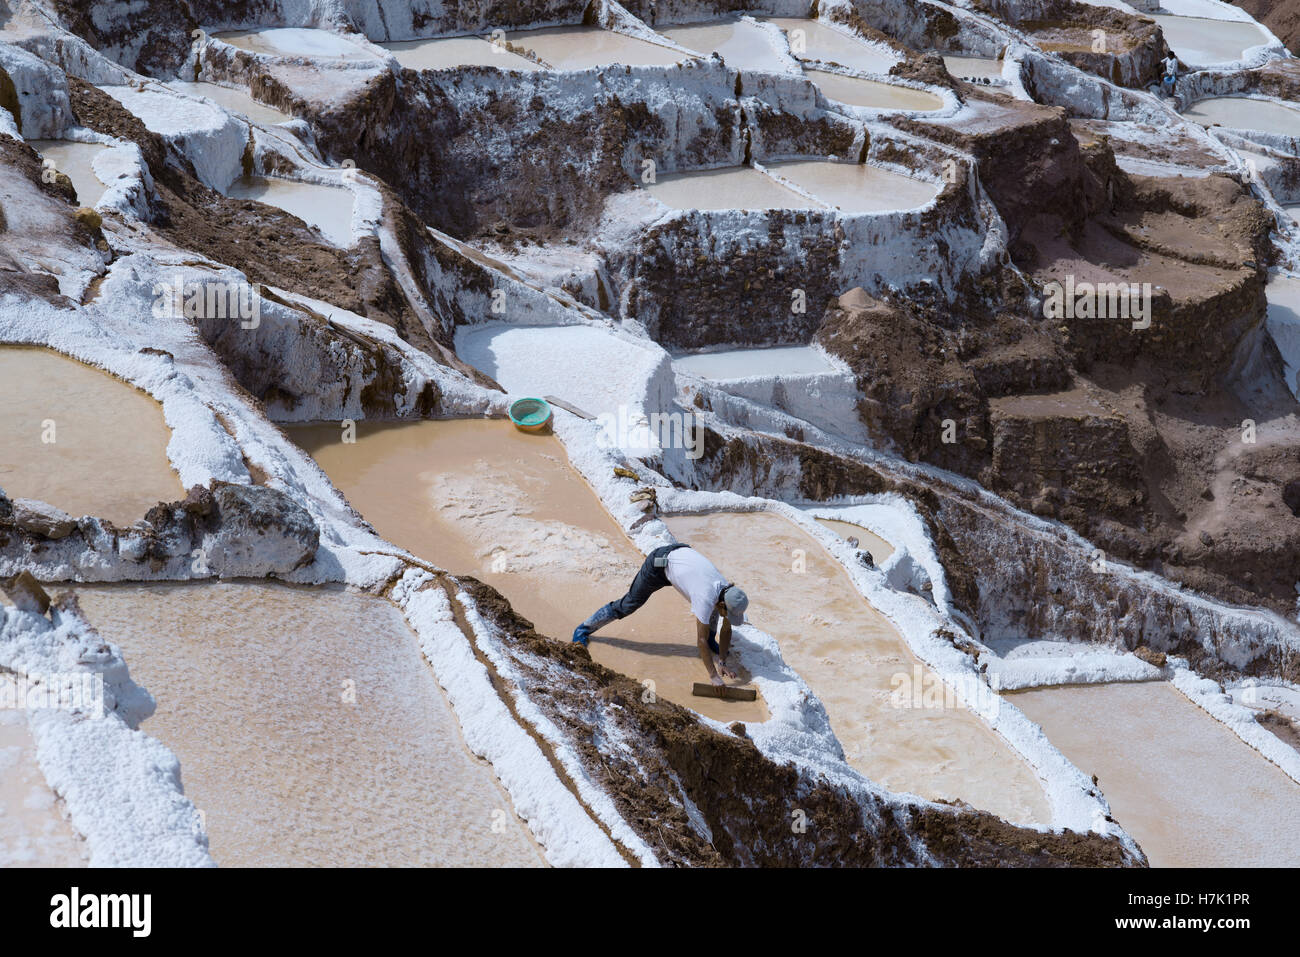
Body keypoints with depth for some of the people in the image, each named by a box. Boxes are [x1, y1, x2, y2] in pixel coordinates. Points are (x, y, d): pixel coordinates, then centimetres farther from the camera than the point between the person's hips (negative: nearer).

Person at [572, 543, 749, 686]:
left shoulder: (728, 594, -17)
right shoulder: (707, 598, -37)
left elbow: (726, 629, -4)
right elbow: (701, 640, -34)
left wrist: (722, 663, -7)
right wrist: (714, 676, -32)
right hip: (659, 563, -7)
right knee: (629, 603, 4)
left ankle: (711, 645, 20)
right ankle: (583, 630, 20)